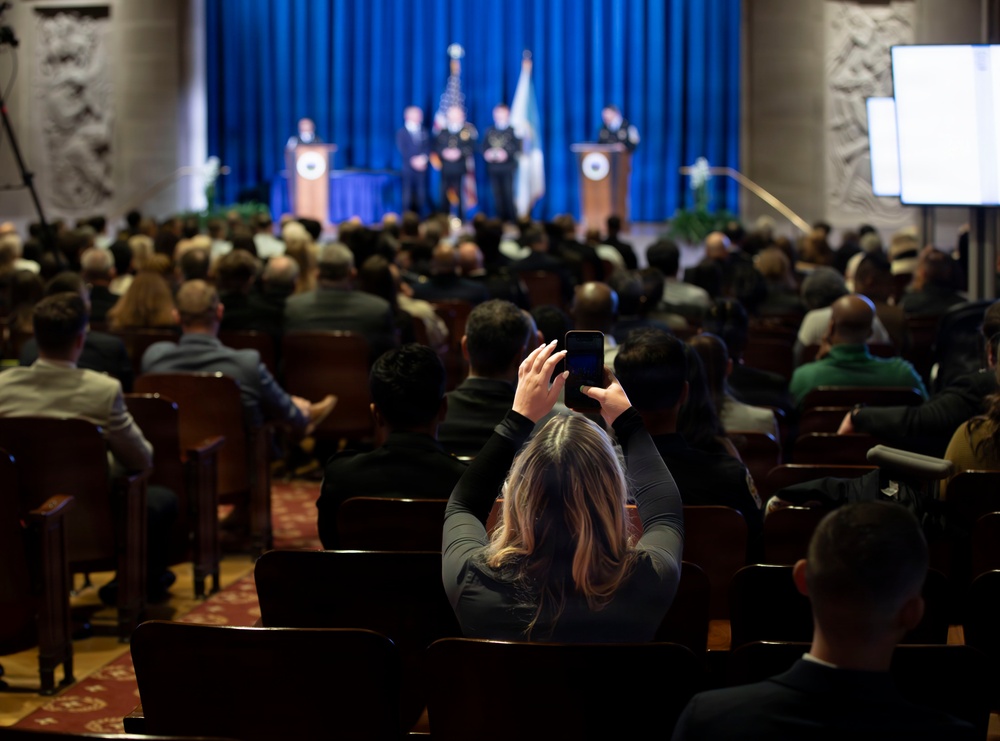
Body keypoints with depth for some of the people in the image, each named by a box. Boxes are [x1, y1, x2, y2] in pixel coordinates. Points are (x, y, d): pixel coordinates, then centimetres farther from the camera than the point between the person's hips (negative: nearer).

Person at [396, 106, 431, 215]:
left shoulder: (424, 132, 16)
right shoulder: (402, 132, 4)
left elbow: (428, 148, 7)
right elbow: (402, 149, -6)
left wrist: (424, 158, -13)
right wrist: (413, 160, -17)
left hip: (422, 167, 3)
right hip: (408, 167, -3)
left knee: (421, 194, -1)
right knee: (408, 193, -4)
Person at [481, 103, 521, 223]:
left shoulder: (513, 131, 0)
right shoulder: (490, 131, 13)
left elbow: (518, 149, -5)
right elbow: (484, 147, 13)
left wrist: (506, 154, -19)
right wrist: (486, 154, -8)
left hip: (508, 168, -4)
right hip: (493, 168, 4)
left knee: (508, 194, -7)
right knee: (497, 195, 4)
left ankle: (512, 221, 0)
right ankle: (500, 221, 10)